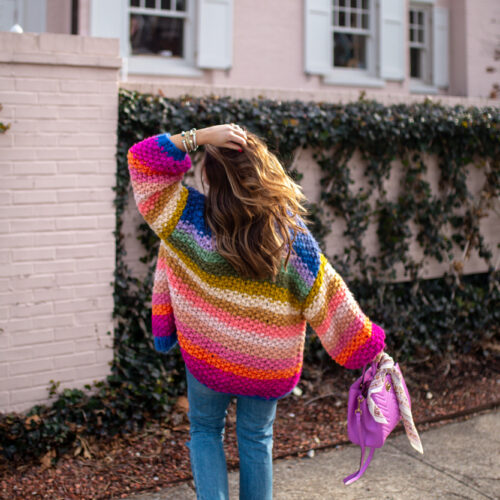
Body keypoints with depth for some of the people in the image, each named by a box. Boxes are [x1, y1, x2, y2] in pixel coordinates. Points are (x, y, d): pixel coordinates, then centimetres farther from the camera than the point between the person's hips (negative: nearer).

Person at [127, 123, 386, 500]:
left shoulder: (194, 220, -19)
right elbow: (329, 297, -12)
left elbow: (143, 159, -12)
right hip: (269, 362, 1)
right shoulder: (289, 230, -15)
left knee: (205, 431, 21)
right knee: (256, 438, 21)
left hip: (208, 356, -1)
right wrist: (370, 349, -3)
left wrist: (200, 136, -21)